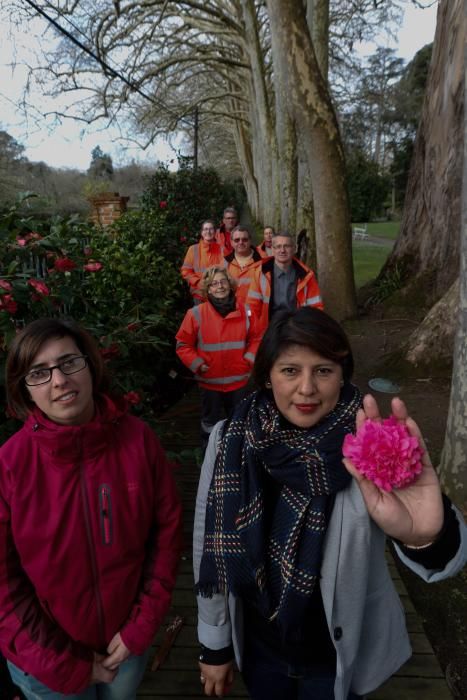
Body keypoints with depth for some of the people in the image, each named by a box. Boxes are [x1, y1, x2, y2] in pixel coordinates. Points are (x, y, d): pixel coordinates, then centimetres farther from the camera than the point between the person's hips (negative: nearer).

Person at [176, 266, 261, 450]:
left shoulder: (245, 312, -3)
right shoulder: (196, 314, -12)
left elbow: (255, 339, 9)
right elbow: (183, 344, -5)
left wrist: (249, 359, -4)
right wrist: (197, 365, -12)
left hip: (238, 380, 2)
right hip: (210, 381, -2)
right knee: (210, 421, 17)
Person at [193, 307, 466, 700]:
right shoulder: (229, 441, -17)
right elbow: (212, 551, -6)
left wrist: (427, 537, -58)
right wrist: (215, 645, 2)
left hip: (343, 654, -1)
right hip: (258, 646, 1)